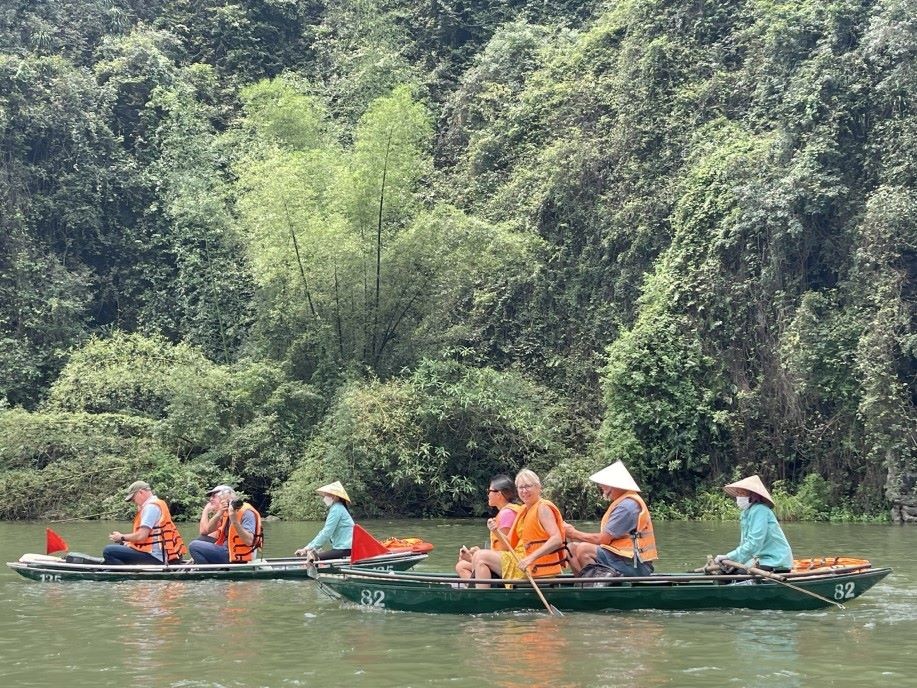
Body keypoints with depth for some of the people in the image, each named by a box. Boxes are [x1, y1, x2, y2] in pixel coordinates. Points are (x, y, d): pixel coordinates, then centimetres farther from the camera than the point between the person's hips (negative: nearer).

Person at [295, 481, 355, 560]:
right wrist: (307, 548, 13)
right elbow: (323, 532, 21)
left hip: (344, 549, -10)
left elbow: (326, 533, -16)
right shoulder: (338, 508, 23)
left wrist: (309, 548, -12)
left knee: (313, 558, -17)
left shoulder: (336, 509, -9)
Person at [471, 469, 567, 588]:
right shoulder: (524, 510, 17)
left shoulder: (543, 508, -9)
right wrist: (496, 531, -4)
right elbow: (513, 545, 13)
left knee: (480, 557, -13)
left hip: (536, 568, -9)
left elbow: (557, 539, -23)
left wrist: (532, 557, -31)